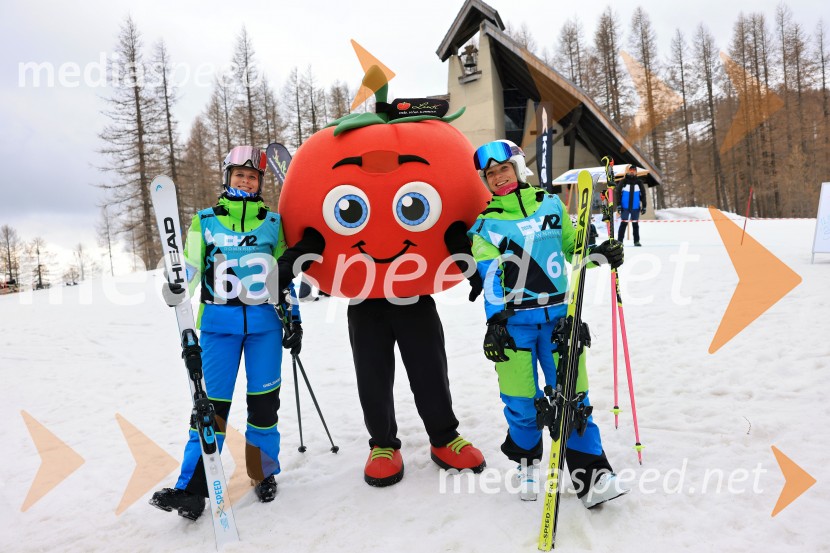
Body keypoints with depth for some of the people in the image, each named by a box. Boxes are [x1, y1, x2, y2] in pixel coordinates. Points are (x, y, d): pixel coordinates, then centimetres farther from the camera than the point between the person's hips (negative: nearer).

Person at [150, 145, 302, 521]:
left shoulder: (273, 222, 11)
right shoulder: (206, 221, 8)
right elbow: (190, 268, 7)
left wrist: (294, 320, 9)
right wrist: (175, 287, -15)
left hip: (265, 321, 1)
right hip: (219, 321, -1)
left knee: (264, 399, 4)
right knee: (213, 401, -4)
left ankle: (263, 473, 21)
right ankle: (192, 489, 2)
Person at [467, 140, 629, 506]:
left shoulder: (550, 204, 10)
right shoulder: (485, 224, 4)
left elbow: (572, 247, 18)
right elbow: (489, 275, -6)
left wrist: (598, 253, -2)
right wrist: (494, 321, -16)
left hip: (557, 314, 2)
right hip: (512, 319, -1)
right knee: (521, 402, 2)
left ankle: (591, 474, 10)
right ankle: (526, 462, 28)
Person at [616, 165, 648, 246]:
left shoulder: (639, 183, 6)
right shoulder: (623, 182, 0)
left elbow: (643, 195, 9)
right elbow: (618, 194, -1)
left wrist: (644, 206, 4)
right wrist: (618, 205, -8)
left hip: (635, 208, 2)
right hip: (625, 207, -2)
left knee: (635, 224, 7)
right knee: (623, 224, -5)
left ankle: (636, 241, 11)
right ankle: (619, 241, -2)